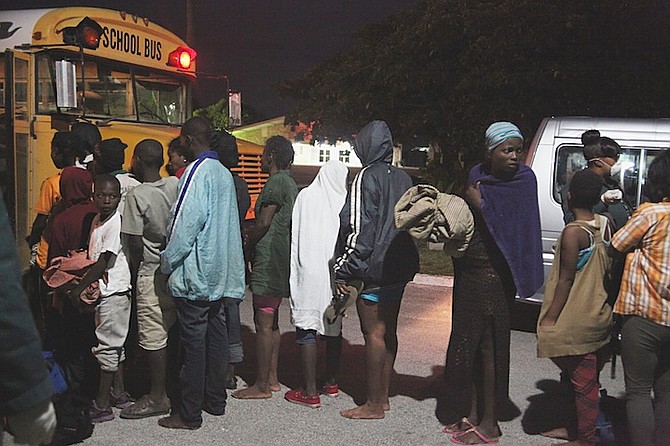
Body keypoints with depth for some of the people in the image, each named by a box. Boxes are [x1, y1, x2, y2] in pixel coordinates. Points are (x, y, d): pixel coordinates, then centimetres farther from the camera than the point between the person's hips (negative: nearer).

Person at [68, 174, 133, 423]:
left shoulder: (116, 223, -17)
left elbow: (103, 263, -19)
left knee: (107, 346, -2)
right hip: (103, 291, 9)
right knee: (114, 344, 17)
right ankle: (118, 394, 29)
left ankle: (102, 405, 6)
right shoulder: (97, 220, 10)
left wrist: (79, 288, -15)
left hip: (114, 292, -9)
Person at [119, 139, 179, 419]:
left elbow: (135, 243, -12)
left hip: (152, 274, -6)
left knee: (153, 337, 2)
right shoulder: (177, 185, 0)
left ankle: (157, 398, 10)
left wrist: (137, 271, 4)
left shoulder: (137, 195, -14)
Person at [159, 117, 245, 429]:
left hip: (195, 274, -9)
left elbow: (186, 223, -19)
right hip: (220, 273, 9)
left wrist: (168, 263, -8)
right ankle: (215, 400, 25)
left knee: (193, 344, -3)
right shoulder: (224, 173, 12)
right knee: (216, 336, 14)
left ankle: (189, 414, 5)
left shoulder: (197, 171, -14)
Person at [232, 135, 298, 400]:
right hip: (282, 261, 10)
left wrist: (247, 249, -4)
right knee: (272, 323, 15)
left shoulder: (276, 182, -13)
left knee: (263, 323, -5)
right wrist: (253, 247, 18)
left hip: (268, 262, -10)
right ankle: (272, 379, 22)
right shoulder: (290, 184, 17)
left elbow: (263, 223, -17)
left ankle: (261, 386, 0)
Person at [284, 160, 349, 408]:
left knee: (306, 328, 0)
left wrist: (294, 271, 7)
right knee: (334, 327, 15)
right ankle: (331, 383, 27)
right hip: (336, 274, 3)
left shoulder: (306, 196, -2)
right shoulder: (345, 201, -1)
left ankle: (310, 392, 0)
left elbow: (295, 235, -1)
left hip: (310, 274, -3)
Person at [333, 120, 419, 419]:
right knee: (388, 332, 14)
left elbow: (358, 228, -16)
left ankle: (374, 405, 5)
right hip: (401, 267, 9)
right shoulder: (403, 179, 13)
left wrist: (343, 270, -12)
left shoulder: (367, 177, -12)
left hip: (375, 268, -8)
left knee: (374, 334, -2)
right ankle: (383, 397, 23)